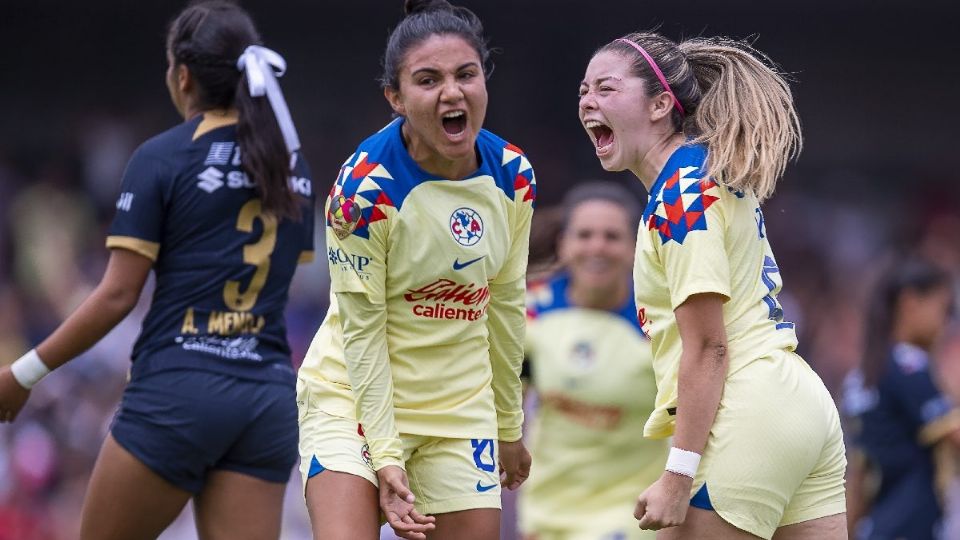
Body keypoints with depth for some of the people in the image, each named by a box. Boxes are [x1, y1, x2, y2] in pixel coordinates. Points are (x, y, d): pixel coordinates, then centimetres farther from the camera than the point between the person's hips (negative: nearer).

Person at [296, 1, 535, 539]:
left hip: (462, 408, 5)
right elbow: (362, 330, -16)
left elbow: (505, 303, 9)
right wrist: (385, 457, -19)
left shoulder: (514, 177, -4)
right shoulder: (366, 186, -19)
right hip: (355, 398, -5)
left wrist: (508, 424, 15)